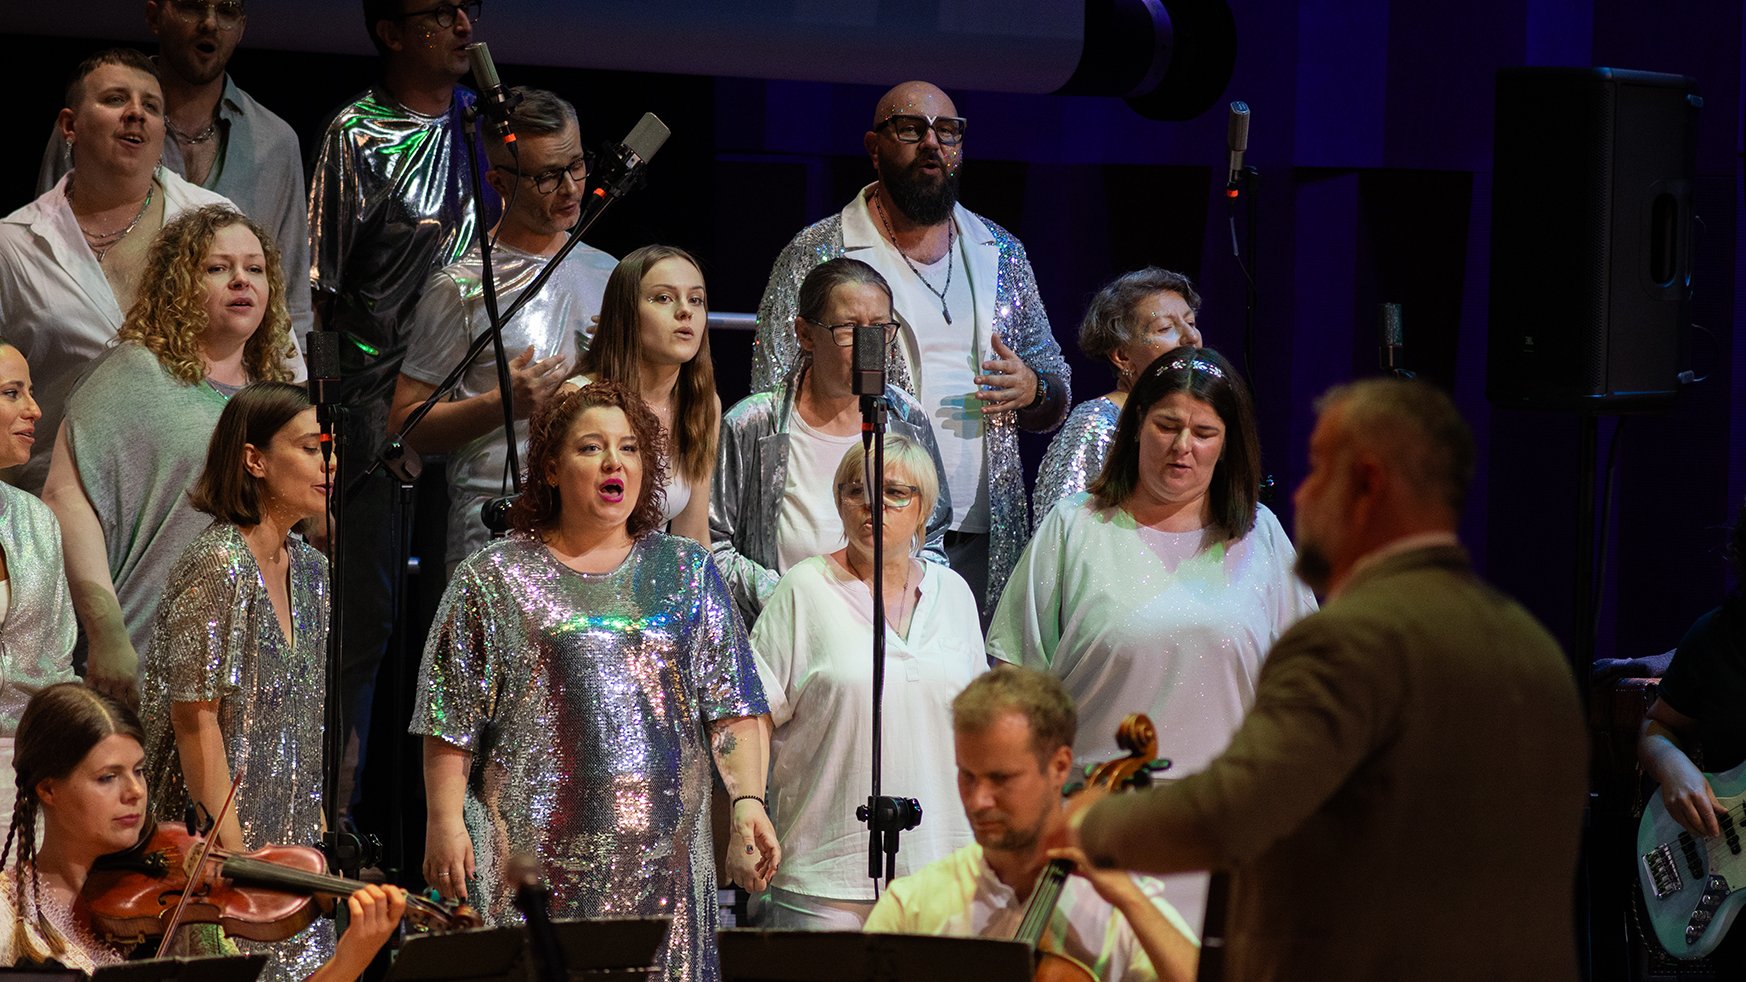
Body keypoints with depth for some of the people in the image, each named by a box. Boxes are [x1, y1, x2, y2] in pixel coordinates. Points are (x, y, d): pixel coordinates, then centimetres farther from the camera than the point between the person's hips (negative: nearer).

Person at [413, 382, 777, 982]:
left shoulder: (686, 572, 13)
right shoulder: (494, 578, 6)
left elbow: (733, 707, 6)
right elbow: (451, 719, 4)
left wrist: (748, 802, -7)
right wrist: (445, 821, -5)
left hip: (661, 856, 2)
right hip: (535, 852, -2)